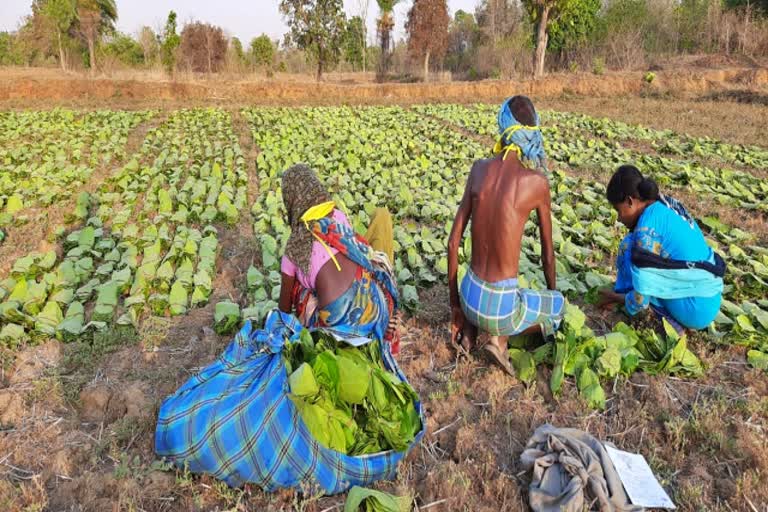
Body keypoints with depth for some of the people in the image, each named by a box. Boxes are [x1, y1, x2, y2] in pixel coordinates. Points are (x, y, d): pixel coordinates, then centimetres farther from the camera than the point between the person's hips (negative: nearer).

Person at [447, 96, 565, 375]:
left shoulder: (479, 169, -2)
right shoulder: (537, 182, -11)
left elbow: (453, 242, 0)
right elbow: (548, 251, 3)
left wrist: (455, 303, 12)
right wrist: (552, 293, 24)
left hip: (470, 298, 4)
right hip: (501, 304, -3)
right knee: (559, 304, 28)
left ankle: (469, 330, 14)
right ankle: (500, 337, 6)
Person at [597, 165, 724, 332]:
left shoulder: (647, 226, -20)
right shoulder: (666, 206, 5)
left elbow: (641, 301, -17)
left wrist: (615, 297, 4)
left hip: (695, 311, -8)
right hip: (710, 302, 9)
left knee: (629, 247, -8)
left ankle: (665, 318, -2)